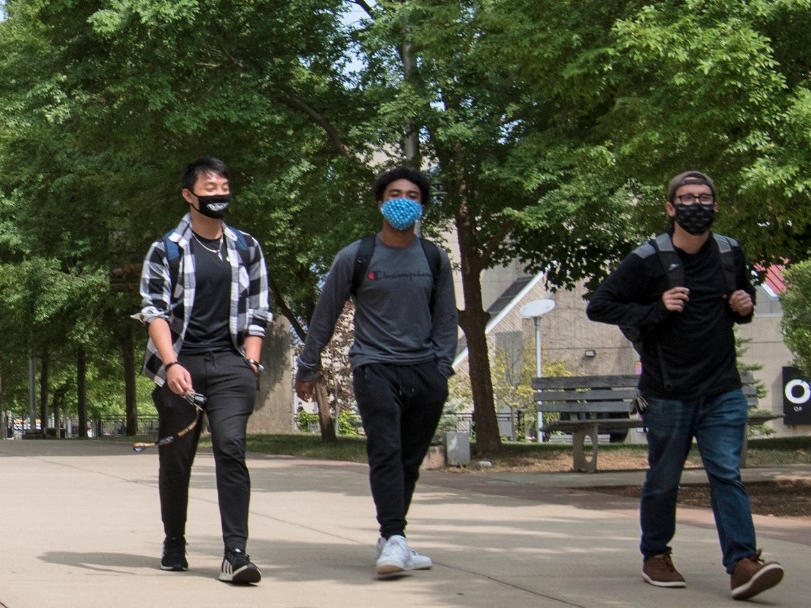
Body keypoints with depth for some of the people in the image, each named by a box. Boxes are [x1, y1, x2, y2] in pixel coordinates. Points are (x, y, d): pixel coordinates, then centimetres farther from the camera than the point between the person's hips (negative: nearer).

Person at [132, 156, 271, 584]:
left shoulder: (247, 249, 13)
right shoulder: (166, 250, 4)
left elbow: (257, 313, 15)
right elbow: (154, 311, -3)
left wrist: (250, 364, 3)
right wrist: (171, 364, -17)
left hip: (230, 364, 1)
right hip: (180, 365, -1)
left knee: (231, 449, -14)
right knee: (176, 457, 6)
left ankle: (235, 553, -19)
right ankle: (174, 544, 25)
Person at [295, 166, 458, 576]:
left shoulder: (434, 259, 10)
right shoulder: (355, 257, 1)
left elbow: (445, 318, 16)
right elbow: (325, 315, 8)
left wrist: (441, 369, 6)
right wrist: (307, 368, 10)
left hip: (424, 372, 3)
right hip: (375, 368, -3)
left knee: (410, 460, 5)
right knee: (386, 451, -17)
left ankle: (392, 540, 15)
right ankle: (393, 538, -23)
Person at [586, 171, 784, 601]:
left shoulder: (731, 253, 6)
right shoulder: (647, 260, -8)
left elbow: (744, 293, 25)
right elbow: (598, 307, -8)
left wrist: (745, 307, 1)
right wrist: (655, 310, -18)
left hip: (723, 391, 2)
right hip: (668, 393, -2)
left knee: (727, 474, -7)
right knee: (663, 480, 10)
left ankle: (742, 563, -14)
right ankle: (655, 557, 26)